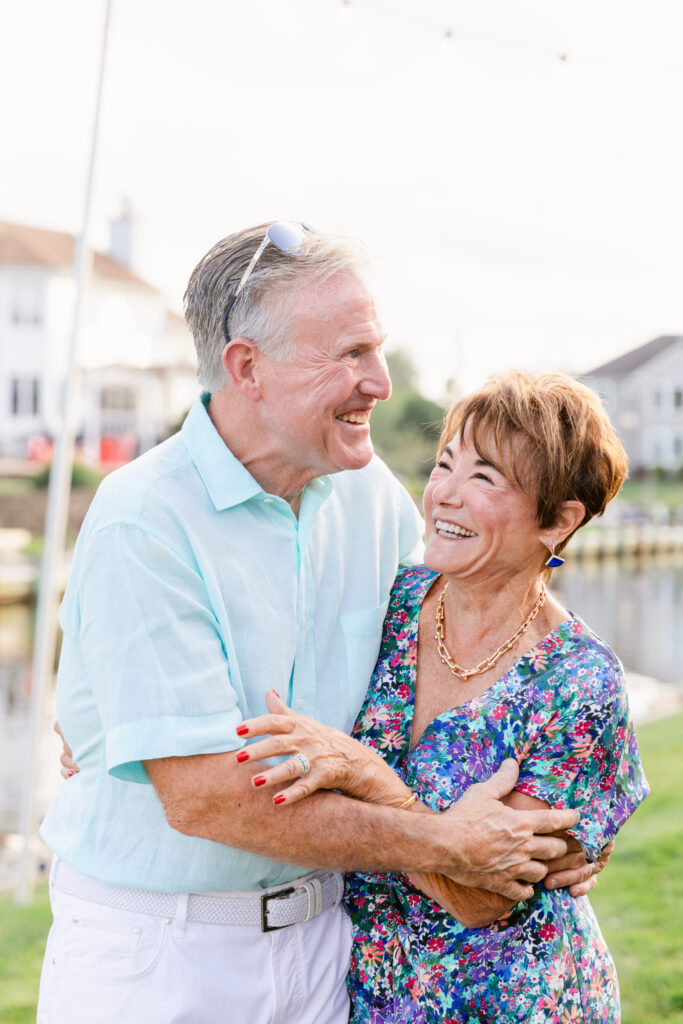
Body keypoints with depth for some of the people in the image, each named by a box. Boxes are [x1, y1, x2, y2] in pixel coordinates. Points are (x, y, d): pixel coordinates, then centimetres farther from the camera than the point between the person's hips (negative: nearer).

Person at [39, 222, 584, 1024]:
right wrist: (441, 847, -18)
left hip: (320, 937, 5)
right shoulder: (142, 526, -21)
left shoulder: (372, 493, -1)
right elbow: (202, 794, -25)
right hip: (155, 953, -5)